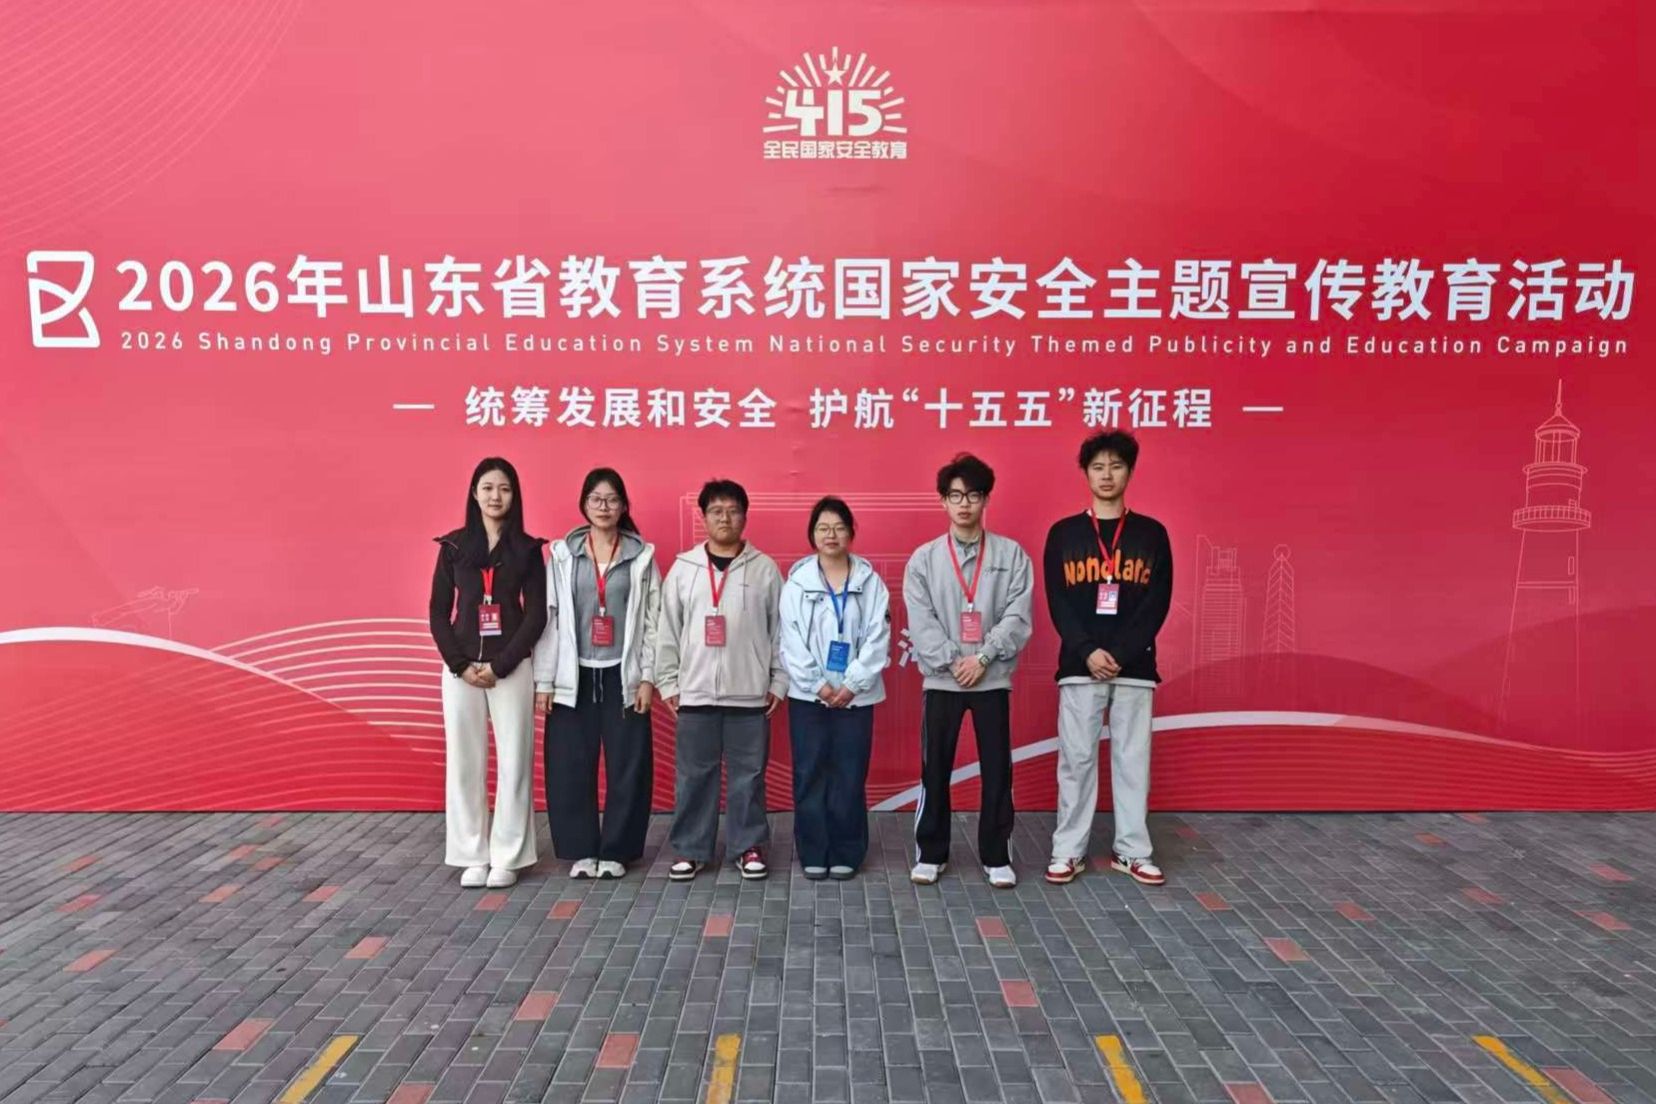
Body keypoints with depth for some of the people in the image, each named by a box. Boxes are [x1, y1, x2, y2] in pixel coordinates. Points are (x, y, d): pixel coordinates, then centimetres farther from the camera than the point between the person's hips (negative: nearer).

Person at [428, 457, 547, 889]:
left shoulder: (527, 549, 1)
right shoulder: (453, 545, 5)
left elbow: (536, 614, -3)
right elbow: (439, 612, 4)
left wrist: (500, 664, -10)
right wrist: (461, 665, -7)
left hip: (511, 668, -1)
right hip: (461, 668, 1)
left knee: (512, 761, 1)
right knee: (464, 762, 4)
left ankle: (506, 857, 11)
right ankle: (473, 856, 15)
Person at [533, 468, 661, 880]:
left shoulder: (642, 556, 3)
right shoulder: (562, 555, 4)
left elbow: (652, 621, 2)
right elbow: (549, 618, 2)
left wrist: (648, 677, -4)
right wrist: (543, 680, -3)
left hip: (622, 676, 0)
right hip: (574, 677, 0)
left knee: (627, 765, 3)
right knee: (571, 766, 3)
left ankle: (615, 851, 16)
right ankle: (581, 850, 18)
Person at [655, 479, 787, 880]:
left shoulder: (765, 568, 2)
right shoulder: (683, 568, 4)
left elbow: (780, 629, 3)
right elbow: (668, 630, 6)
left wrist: (779, 682, 0)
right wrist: (667, 682, 2)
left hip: (750, 693, -1)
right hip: (695, 692, 1)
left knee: (748, 773, 7)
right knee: (694, 774, 7)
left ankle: (749, 847, 20)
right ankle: (691, 849, 19)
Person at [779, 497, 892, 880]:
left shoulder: (870, 582, 2)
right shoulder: (796, 582, 2)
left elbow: (878, 638, -4)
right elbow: (791, 642, -3)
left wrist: (852, 684, -12)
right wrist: (818, 684, -11)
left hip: (855, 695, 0)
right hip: (808, 695, 0)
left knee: (850, 776, 4)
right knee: (810, 775, 4)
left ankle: (845, 854, 15)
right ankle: (813, 854, 14)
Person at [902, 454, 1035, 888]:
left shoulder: (1012, 555, 2)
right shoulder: (924, 558, 3)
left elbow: (1018, 617, -5)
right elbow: (921, 622, -4)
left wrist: (982, 658, -14)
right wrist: (952, 661, -14)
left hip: (993, 679, 0)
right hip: (941, 680, 0)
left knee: (997, 771, 5)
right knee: (935, 770, 6)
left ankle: (996, 856, 18)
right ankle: (930, 853, 19)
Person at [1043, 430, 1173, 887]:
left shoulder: (1151, 533, 6)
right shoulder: (1063, 533, 5)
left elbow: (1158, 604, 0)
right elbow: (1057, 602, -1)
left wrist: (1120, 654, -11)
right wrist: (1088, 651, -13)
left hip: (1135, 667, 1)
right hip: (1079, 665, 0)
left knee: (1133, 759, 6)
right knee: (1076, 758, 3)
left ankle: (1131, 851, 17)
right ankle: (1068, 851, 12)